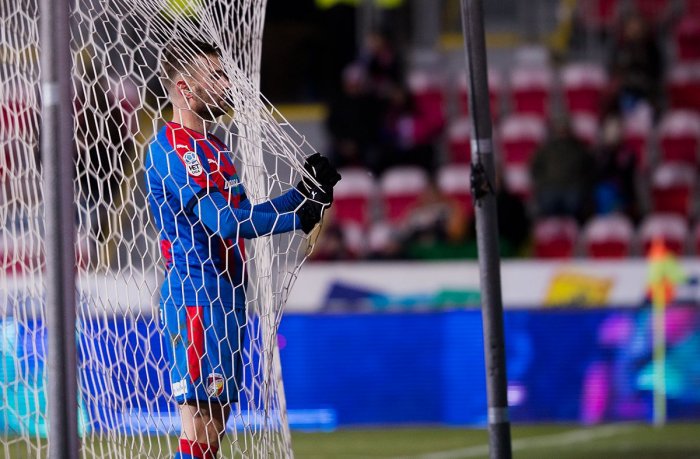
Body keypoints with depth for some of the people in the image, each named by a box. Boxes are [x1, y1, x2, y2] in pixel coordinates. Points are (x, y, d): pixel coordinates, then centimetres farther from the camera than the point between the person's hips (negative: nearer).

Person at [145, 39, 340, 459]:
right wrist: (297, 217, -19)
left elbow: (244, 216, 22)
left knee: (215, 424, 10)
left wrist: (305, 195, 10)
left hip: (226, 297, 10)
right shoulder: (171, 148, -13)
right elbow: (223, 221, -20)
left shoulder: (213, 147, 20)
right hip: (195, 295, -10)